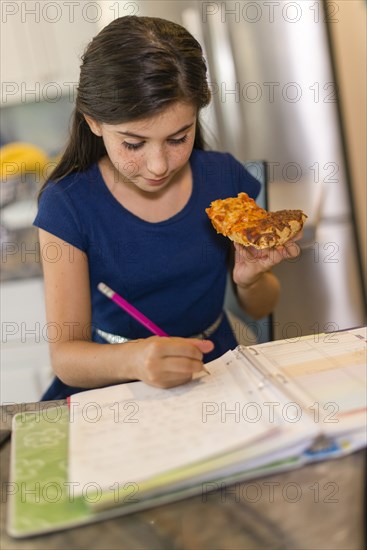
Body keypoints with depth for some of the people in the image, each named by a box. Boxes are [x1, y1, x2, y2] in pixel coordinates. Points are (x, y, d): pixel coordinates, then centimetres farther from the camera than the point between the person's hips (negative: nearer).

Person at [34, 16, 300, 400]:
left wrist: (249, 279, -16)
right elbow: (64, 355, -15)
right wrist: (132, 360, -35)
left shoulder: (224, 178, -4)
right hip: (117, 387, -1)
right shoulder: (67, 205, -12)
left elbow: (260, 309, 8)